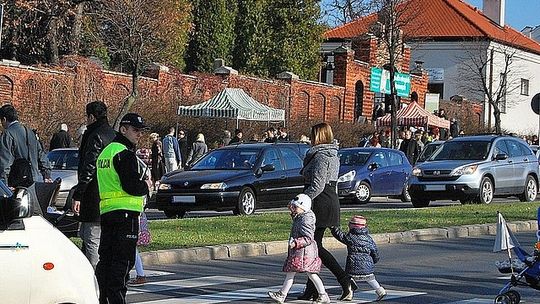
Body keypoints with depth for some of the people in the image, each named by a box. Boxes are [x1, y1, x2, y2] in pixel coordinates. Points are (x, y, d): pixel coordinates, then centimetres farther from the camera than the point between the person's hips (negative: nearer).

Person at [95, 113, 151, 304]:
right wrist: (146, 186, 1)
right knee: (122, 260, -8)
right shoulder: (125, 154, -12)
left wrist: (141, 184, 18)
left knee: (106, 257, 12)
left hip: (105, 211, 9)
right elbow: (132, 186, -19)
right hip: (126, 213, -9)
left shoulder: (105, 152, 19)